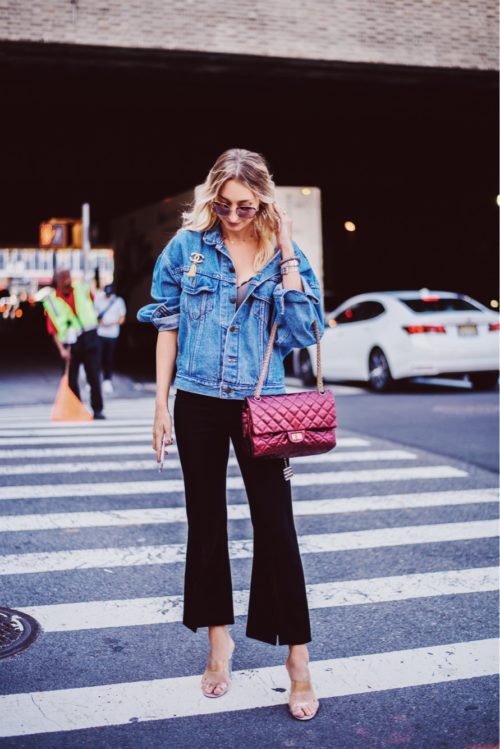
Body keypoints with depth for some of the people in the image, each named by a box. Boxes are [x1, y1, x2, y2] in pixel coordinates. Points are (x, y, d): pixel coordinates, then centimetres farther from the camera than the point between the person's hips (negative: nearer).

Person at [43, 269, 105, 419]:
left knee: (94, 377, 0)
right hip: (71, 344, -1)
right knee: (71, 379, 2)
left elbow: (92, 302, 27)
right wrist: (61, 349, -17)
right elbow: (53, 329, -9)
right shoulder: (51, 301, -5)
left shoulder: (82, 290, 4)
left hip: (90, 338, 1)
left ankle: (97, 410, 7)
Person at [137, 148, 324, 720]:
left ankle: (298, 658, 7)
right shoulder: (187, 247, 0)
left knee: (276, 525, -3)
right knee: (206, 521, 11)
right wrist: (161, 403, 3)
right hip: (197, 404, 1)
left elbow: (303, 330, -12)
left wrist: (286, 254, -14)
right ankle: (219, 640, 27)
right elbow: (168, 325, 5)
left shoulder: (282, 255, -1)